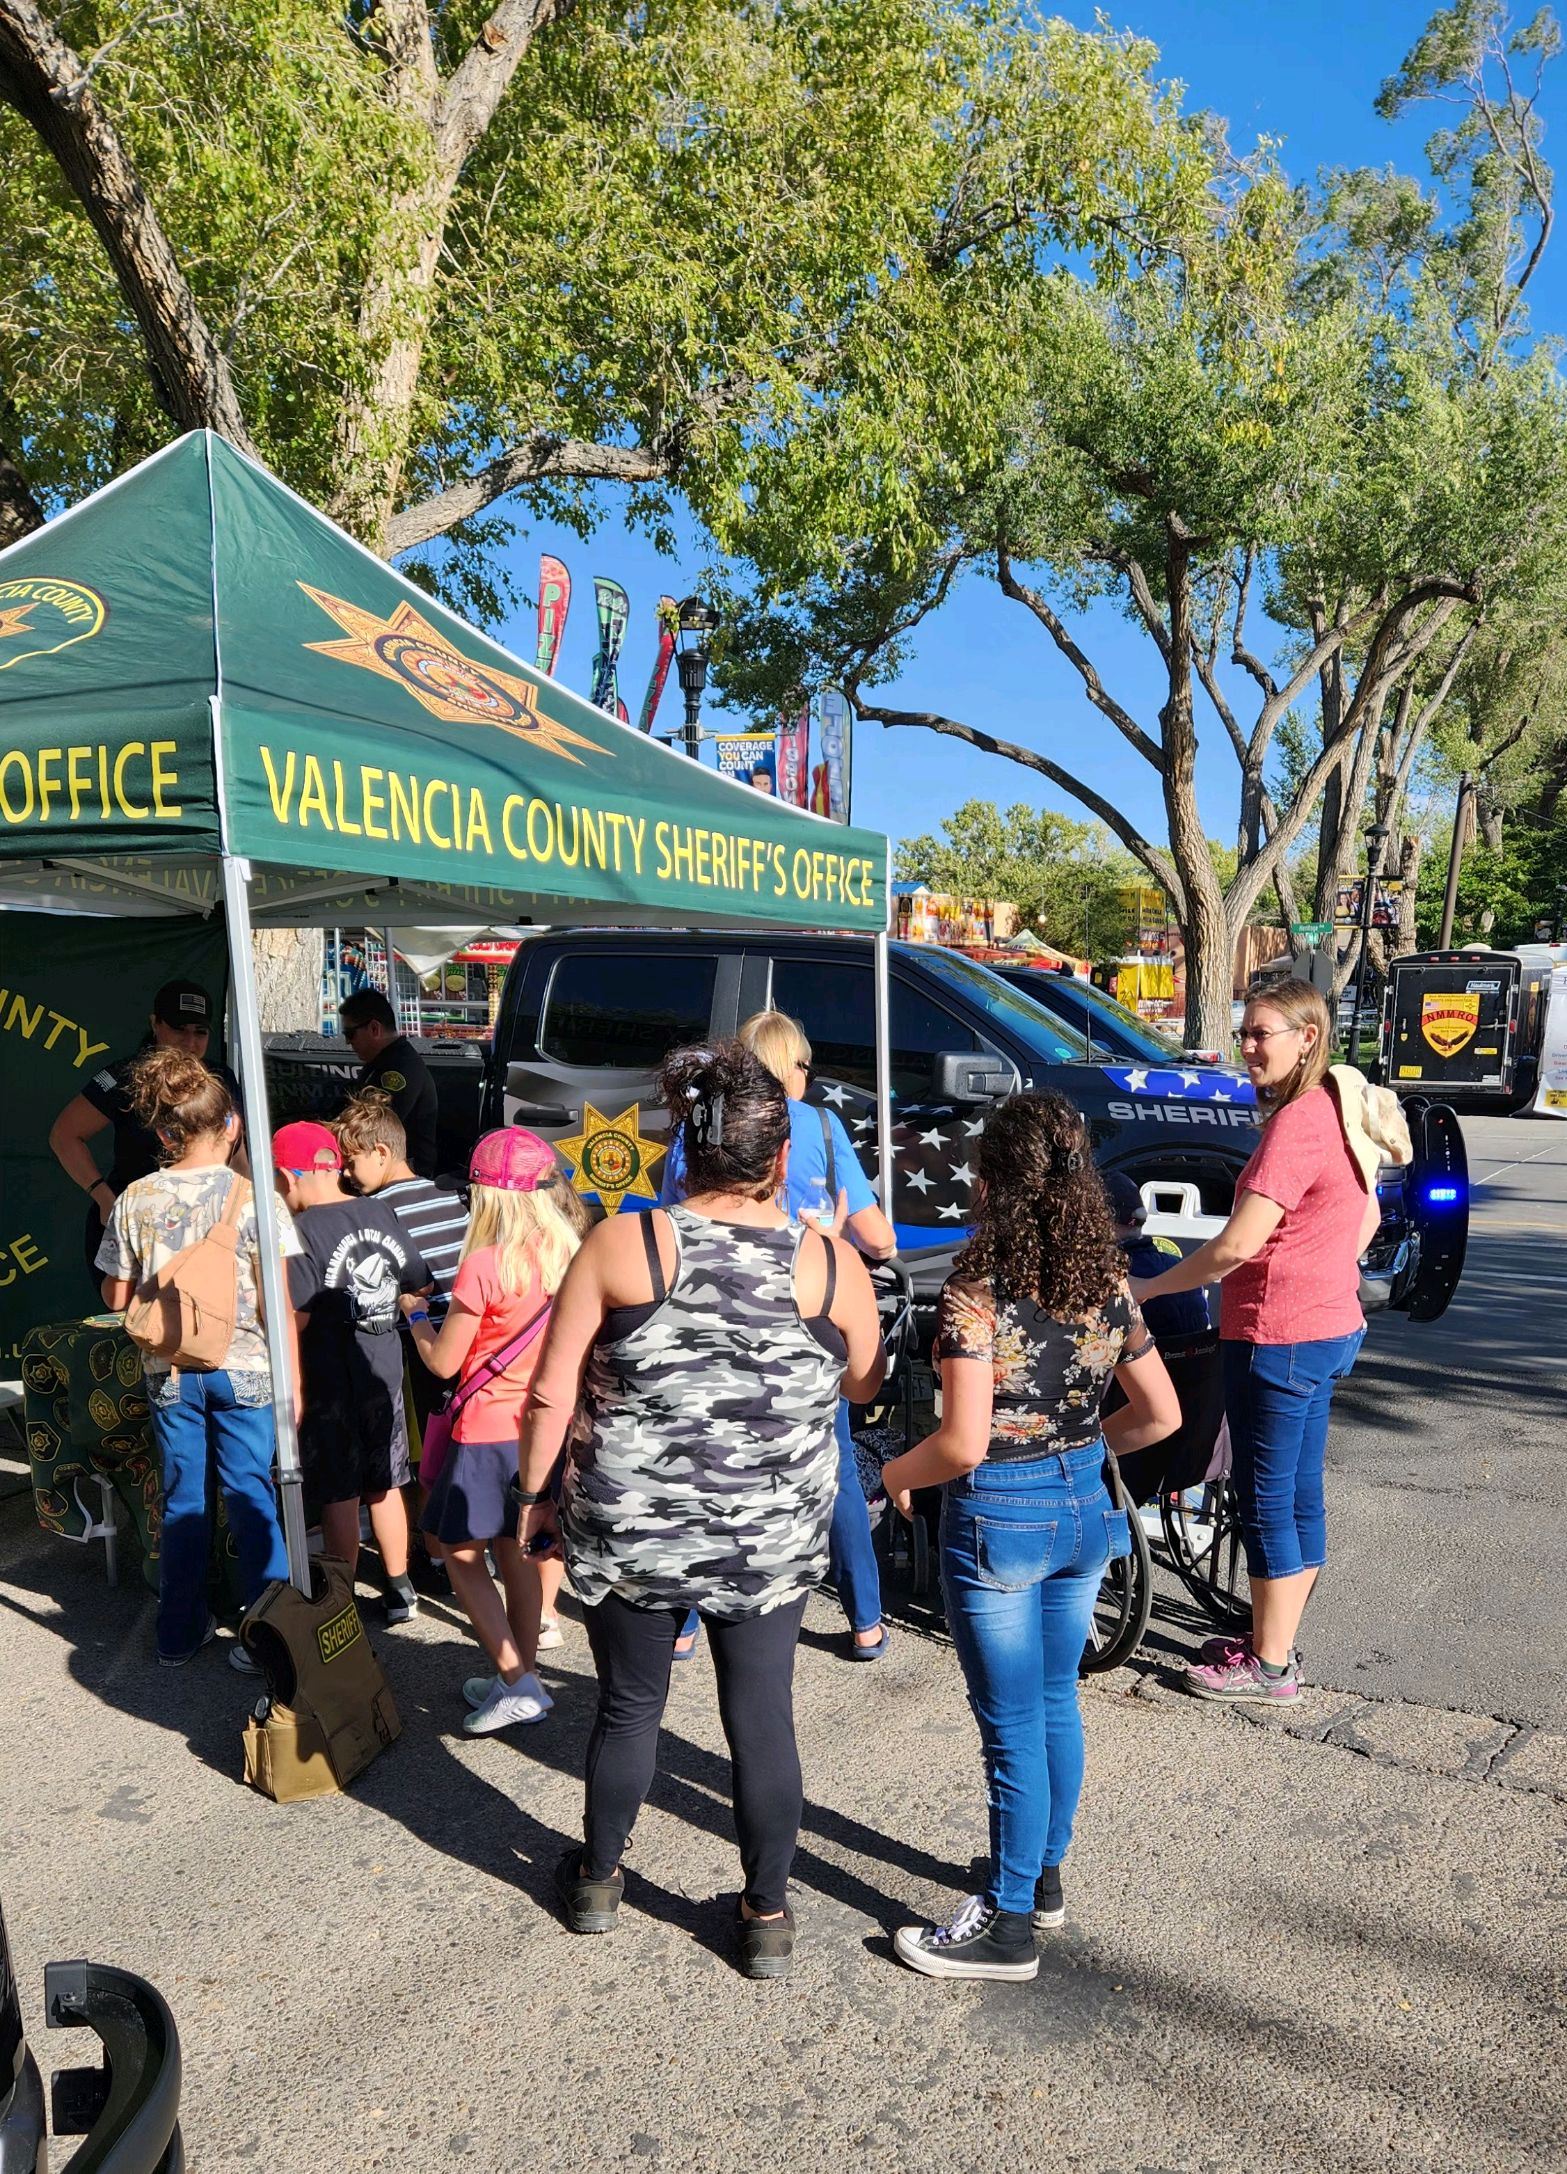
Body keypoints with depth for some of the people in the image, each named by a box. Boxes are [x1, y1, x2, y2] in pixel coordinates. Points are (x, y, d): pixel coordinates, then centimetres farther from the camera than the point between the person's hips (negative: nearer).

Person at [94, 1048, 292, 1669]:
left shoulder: (134, 1201, -4)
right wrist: (292, 1380, -2)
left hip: (170, 1372, 3)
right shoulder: (254, 1197, -13)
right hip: (244, 1368, -3)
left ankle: (180, 1631, 28)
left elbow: (117, 1298, 4)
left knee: (183, 1500, 16)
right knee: (252, 1500, 7)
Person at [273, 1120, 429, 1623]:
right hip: (385, 1375, 5)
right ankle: (399, 1590, 27)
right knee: (385, 1485, 17)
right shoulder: (382, 1214, -1)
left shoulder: (302, 1230, -17)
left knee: (339, 1496, 7)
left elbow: (295, 1319, -21)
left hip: (331, 1385, -5)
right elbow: (420, 1284, 9)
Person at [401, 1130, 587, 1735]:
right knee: (519, 1550, 19)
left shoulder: (485, 1265, -19)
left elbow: (443, 1362, -10)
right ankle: (520, 1676, 28)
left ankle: (516, 1681, 6)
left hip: (490, 1431, -6)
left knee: (462, 1552, 11)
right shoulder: (573, 1255, -3)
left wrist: (416, 1314, 8)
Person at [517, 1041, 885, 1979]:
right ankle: (768, 1916, 31)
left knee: (629, 1705, 20)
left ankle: (598, 1880, 41)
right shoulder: (831, 1262, -9)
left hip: (629, 1535, 0)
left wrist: (537, 1492, 5)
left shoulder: (622, 1245, -12)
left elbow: (551, 1394, -9)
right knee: (763, 1718, 16)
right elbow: (864, 1382, 8)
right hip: (770, 1544, 0)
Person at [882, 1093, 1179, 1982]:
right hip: (1083, 1507, 6)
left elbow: (963, 1443, -24)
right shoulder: (1108, 1285, -3)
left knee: (1014, 1725, 7)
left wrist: (900, 1471, -5)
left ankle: (1009, 1923, 23)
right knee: (1056, 1700, 22)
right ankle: (1047, 1875, 40)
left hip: (996, 1517, -6)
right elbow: (1161, 1415, 4)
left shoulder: (976, 1292, -21)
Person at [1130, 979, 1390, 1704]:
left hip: (1278, 1338, -10)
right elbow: (1367, 1217, 20)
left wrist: (1147, 1289, -14)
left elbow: (1236, 1245, -25)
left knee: (1265, 1499, 3)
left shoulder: (1295, 1123, -22)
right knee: (1299, 1494, 17)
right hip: (1330, 1327, 10)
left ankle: (1269, 1668, 15)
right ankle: (1276, 1643, 30)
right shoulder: (1338, 1111, 9)